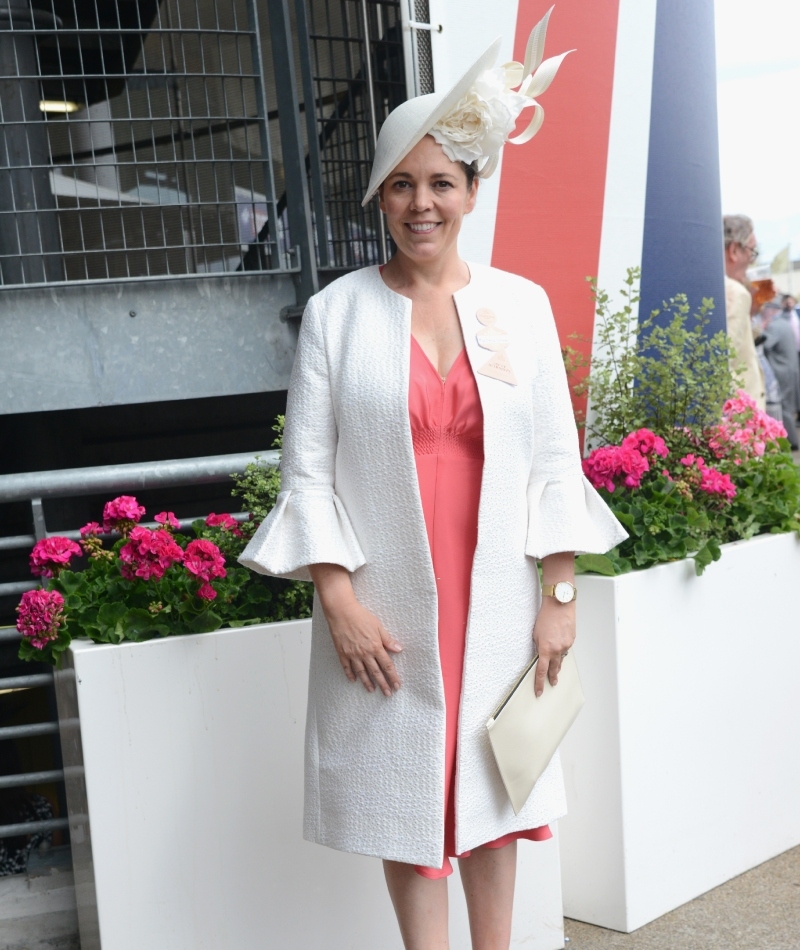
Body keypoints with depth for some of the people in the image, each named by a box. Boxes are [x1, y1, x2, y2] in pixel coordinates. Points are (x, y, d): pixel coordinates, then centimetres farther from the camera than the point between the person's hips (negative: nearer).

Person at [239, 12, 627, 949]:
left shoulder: (520, 303, 3)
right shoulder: (335, 313, -2)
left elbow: (555, 457, 3)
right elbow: (307, 468, -3)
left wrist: (559, 594, -1)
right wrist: (338, 600, -9)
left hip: (498, 599, 2)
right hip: (388, 605, -1)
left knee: (492, 786, 13)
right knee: (406, 793, 8)